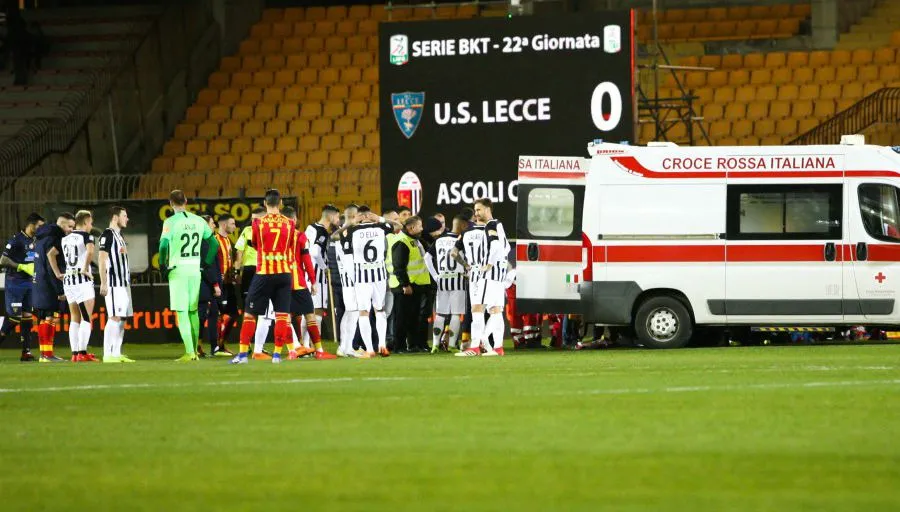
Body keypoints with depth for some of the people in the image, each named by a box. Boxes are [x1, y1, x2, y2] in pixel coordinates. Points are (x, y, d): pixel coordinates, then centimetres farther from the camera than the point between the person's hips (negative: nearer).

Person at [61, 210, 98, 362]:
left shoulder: (65, 239, 15)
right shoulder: (86, 236, -7)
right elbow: (90, 251, -26)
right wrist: (85, 269, -17)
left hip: (68, 280, 7)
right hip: (83, 281, -7)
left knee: (75, 319, 11)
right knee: (87, 318, -4)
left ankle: (75, 353, 9)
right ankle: (83, 353, -12)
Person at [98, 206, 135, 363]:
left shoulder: (119, 235, 19)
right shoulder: (107, 235, -9)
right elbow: (102, 260, -15)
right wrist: (103, 283, -20)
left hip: (124, 283, 9)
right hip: (114, 283, -9)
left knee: (122, 318, 7)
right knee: (115, 318, -13)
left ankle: (117, 353, 9)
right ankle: (107, 355, -13)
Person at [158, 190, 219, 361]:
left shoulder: (171, 222, -9)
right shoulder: (198, 221, 7)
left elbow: (163, 244, -20)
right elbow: (214, 243, 10)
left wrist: (162, 264, -7)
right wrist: (206, 262, 17)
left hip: (178, 270, -5)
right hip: (195, 269, 5)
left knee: (181, 312, -4)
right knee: (193, 311, 15)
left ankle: (189, 352, -13)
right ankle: (195, 351, 18)